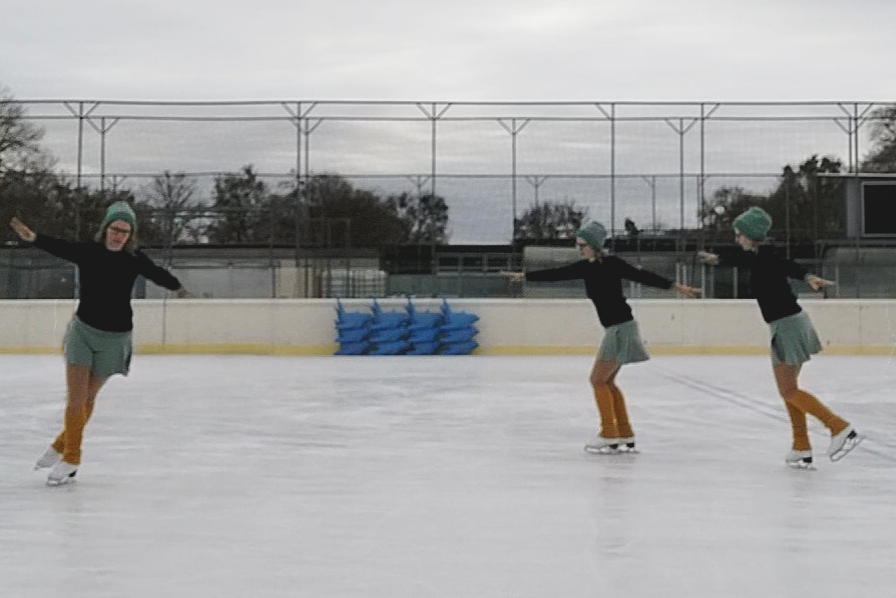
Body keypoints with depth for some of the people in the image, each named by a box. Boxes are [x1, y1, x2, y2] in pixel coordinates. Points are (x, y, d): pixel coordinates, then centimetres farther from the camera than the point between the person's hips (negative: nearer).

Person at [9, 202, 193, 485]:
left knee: (87, 399, 11)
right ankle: (70, 458, 16)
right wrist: (33, 238, -46)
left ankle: (62, 447, 29)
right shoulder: (87, 252, -13)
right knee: (75, 399, -3)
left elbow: (157, 274, -11)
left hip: (114, 337, 0)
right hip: (83, 330, 0)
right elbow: (58, 247, -30)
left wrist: (177, 287, -24)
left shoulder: (134, 259, -5)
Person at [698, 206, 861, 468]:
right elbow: (740, 259, 36)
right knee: (788, 390, 13)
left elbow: (788, 266, -38)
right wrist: (717, 260, 55)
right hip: (789, 323, 10)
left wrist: (808, 277, -59)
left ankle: (841, 428, -10)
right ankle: (802, 449, 16)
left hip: (787, 326, -10)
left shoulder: (766, 257, -16)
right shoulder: (757, 256, 12)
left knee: (788, 391, -5)